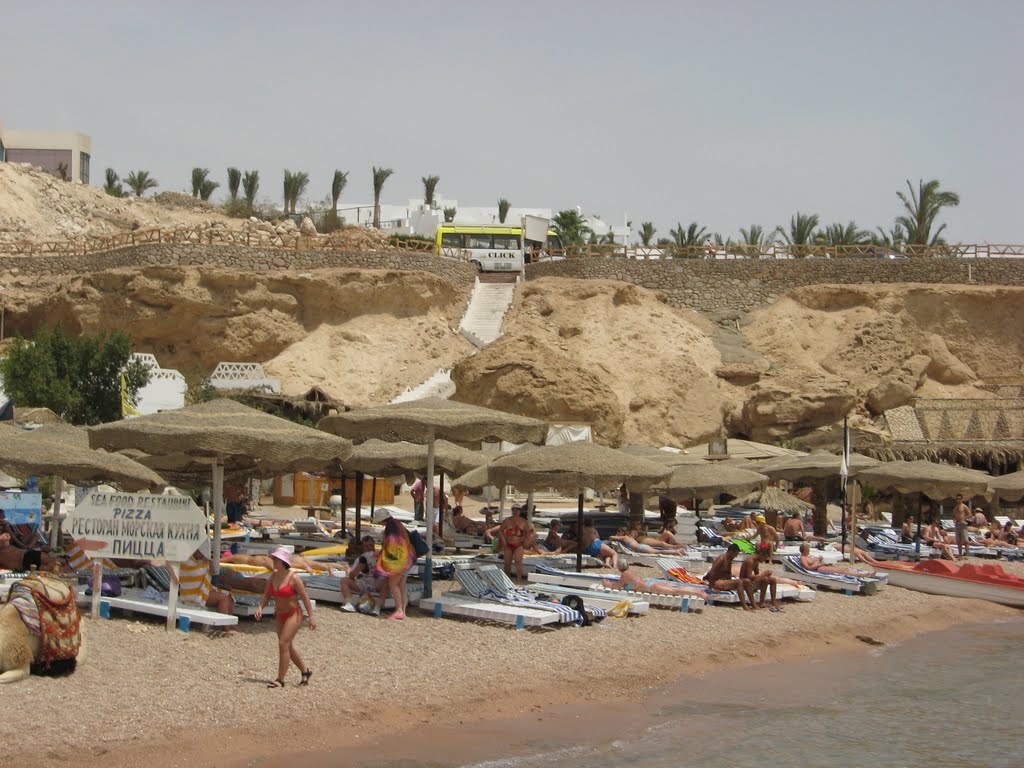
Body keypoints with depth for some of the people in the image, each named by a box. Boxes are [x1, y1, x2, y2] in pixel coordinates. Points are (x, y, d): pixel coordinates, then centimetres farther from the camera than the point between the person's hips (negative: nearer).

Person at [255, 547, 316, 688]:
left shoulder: (293, 579, -17)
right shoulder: (273, 576, 1)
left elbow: (305, 597, -13)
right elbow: (266, 595, 9)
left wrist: (311, 616, -13)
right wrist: (260, 607, -9)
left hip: (293, 614, -8)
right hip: (279, 615, 8)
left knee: (283, 644, -16)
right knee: (288, 646, 15)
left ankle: (280, 680, -11)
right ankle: (305, 670, 34)